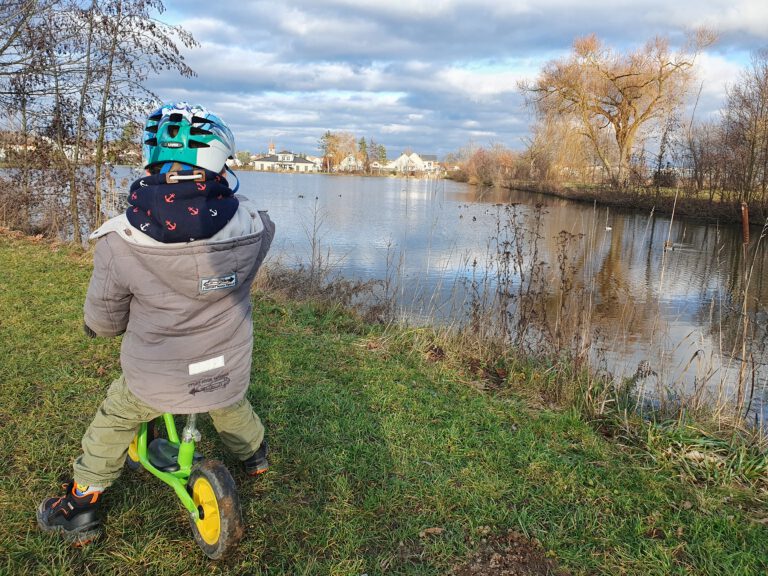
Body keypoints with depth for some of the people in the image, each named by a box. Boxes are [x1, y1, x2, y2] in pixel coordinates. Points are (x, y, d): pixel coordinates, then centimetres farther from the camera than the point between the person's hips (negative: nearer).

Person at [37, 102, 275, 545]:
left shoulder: (120, 241, -22)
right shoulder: (252, 228, -20)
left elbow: (103, 323, -8)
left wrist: (101, 324, 16)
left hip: (154, 383, -2)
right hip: (229, 374, 3)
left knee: (112, 423, 27)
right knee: (231, 406, 35)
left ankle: (80, 508, 39)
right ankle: (255, 453, 61)